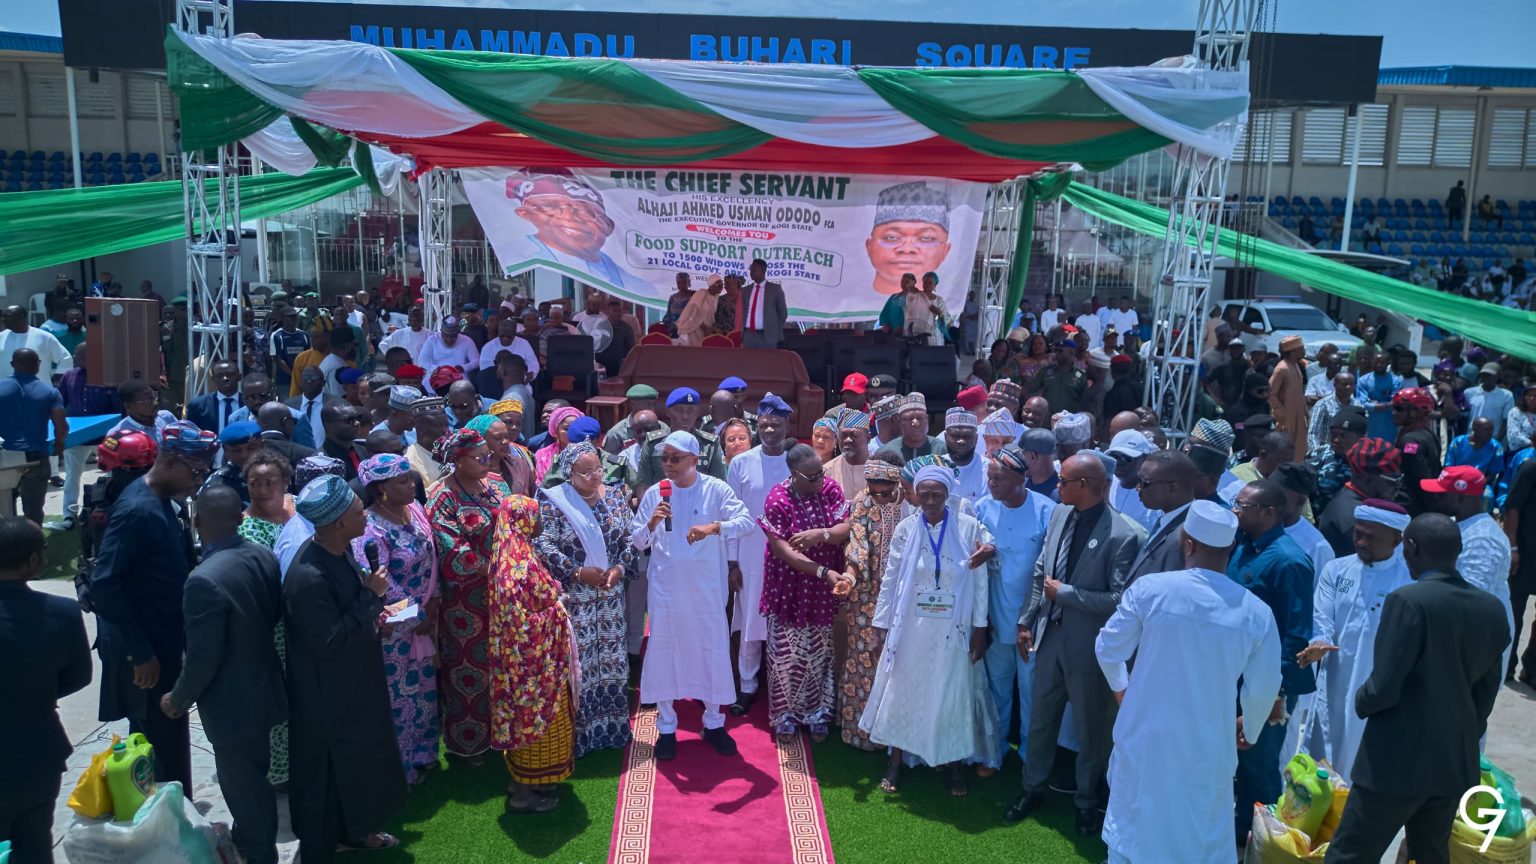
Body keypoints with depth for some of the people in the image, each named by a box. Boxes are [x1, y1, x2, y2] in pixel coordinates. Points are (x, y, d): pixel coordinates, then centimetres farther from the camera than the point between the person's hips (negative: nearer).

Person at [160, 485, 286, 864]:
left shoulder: (205, 580, -29)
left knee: (243, 784, 12)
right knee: (254, 776, 27)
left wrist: (178, 699, -6)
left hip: (232, 703, -8)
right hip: (263, 687, 8)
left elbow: (203, 658, -23)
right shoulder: (265, 556, -7)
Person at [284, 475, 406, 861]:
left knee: (358, 760, 25)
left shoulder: (340, 549, -4)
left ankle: (354, 829, 46)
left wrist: (372, 611, -2)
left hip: (352, 682, 9)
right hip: (326, 696, -9)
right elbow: (329, 641, -30)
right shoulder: (308, 577, -33)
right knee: (325, 776, 12)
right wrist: (371, 596, -26)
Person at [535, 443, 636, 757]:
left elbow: (631, 538, 7)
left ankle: (611, 725, 25)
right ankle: (576, 734, 11)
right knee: (575, 663, 0)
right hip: (572, 597, -4)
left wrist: (620, 567, -9)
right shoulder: (554, 502, -8)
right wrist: (578, 572, -17)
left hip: (611, 594, 5)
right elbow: (544, 545, -13)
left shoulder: (616, 496, 5)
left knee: (612, 658, 11)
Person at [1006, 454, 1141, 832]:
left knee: (1090, 730, 15)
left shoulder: (1122, 535, -23)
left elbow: (1119, 600, -22)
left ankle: (1086, 802, 37)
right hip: (1050, 636, 6)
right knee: (1040, 719, 21)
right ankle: (1033, 787, 42)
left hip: (1087, 645, -6)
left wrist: (1064, 593, -18)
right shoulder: (1059, 514, -2)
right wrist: (1027, 621, 7)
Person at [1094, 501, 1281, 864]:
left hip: (1145, 738, -1)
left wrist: (1120, 687, 18)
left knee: (1132, 828, 19)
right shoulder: (1257, 612, -9)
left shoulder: (1150, 588, -15)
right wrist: (1248, 729, 23)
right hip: (1209, 749, 1)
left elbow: (1107, 649, -5)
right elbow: (1264, 687, 1)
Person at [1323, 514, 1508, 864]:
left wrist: (1361, 701, 0)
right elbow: (1486, 692, 12)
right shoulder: (1492, 609, 2)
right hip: (1457, 761, 7)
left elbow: (1384, 687, -21)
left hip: (1398, 760, -7)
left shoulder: (1409, 601, -20)